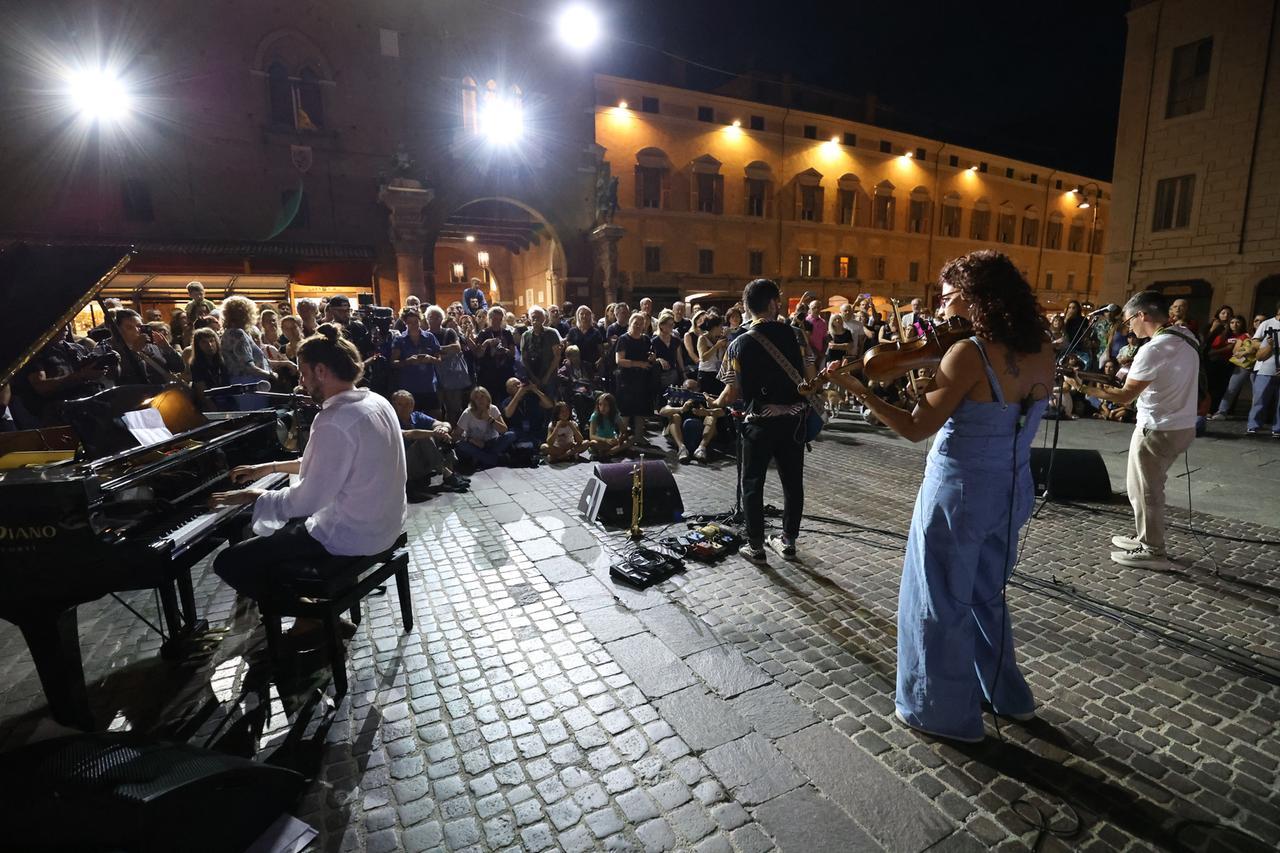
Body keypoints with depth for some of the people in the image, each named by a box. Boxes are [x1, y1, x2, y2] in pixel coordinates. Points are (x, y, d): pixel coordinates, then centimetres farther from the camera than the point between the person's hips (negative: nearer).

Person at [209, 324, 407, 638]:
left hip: (350, 535, -9)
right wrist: (270, 467, 21)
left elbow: (307, 501, -21)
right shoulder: (375, 401, 3)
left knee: (229, 562, 2)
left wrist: (251, 496, -5)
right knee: (272, 532, 28)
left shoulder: (334, 421, -25)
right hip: (383, 522, 9)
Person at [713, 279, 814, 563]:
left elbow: (734, 392, -12)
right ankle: (788, 540, 27)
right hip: (794, 418, 3)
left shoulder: (741, 343, -8)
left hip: (760, 421, -2)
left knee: (752, 484, 10)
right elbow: (810, 377, -2)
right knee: (792, 481, 15)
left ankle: (756, 546, 17)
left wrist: (716, 404, 7)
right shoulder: (795, 335, -2)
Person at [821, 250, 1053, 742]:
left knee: (940, 600, 12)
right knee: (985, 593, 27)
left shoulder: (969, 353, -22)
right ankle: (1005, 693, 44)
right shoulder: (1041, 351, -1)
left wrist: (856, 389, -17)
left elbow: (916, 429, -21)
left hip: (961, 493, -7)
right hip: (1011, 491, 8)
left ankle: (943, 711, 29)